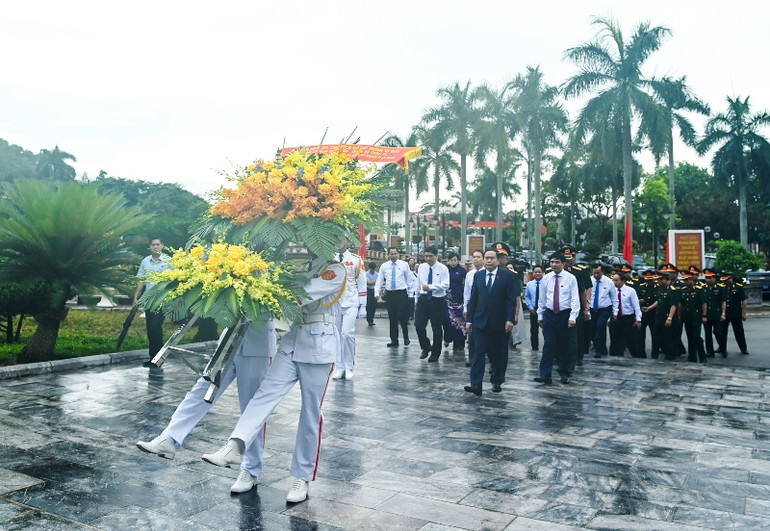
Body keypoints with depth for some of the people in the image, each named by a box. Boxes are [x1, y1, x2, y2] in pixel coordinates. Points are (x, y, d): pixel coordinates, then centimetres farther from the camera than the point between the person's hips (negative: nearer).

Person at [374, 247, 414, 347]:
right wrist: (377, 293, -2)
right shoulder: (384, 266, 8)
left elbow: (410, 279, 6)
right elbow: (379, 280, 10)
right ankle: (394, 340, 14)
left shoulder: (404, 264, 3)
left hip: (402, 294, -2)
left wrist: (410, 293, 3)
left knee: (402, 316, -8)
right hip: (390, 294, 2)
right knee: (392, 318, 5)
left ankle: (406, 337, 16)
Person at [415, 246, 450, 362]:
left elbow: (445, 285, -18)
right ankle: (426, 347, 19)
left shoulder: (443, 268, -8)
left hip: (438, 301, -3)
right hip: (423, 299, 3)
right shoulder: (421, 267, 5)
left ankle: (435, 353, 21)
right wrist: (417, 299, 14)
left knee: (437, 328, 6)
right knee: (418, 325, -6)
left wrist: (430, 287, -25)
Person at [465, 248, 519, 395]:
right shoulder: (478, 276, 8)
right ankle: (476, 384, -9)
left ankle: (497, 381, 26)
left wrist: (510, 319, -14)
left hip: (500, 322, -2)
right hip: (481, 321, 2)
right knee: (478, 352, -6)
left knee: (499, 353, 10)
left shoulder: (507, 276, -2)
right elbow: (473, 299, 8)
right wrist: (469, 319, 4)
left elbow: (511, 300, -6)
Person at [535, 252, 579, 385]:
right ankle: (545, 375, -7)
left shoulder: (571, 278, -5)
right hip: (549, 314, 2)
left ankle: (565, 373, 22)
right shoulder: (546, 278, 4)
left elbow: (575, 299, -8)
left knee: (566, 345, 8)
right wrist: (540, 315, 9)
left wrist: (573, 317, -17)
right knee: (548, 344, -4)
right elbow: (542, 298, 10)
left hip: (565, 315, -2)